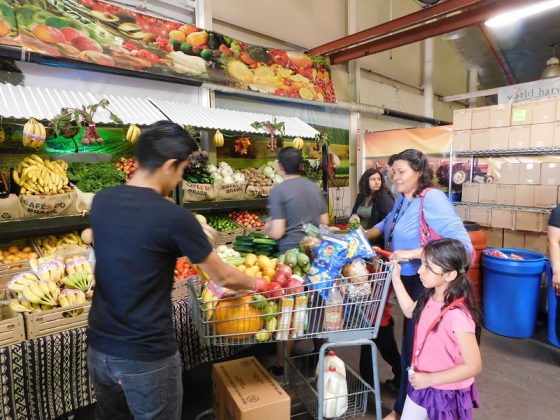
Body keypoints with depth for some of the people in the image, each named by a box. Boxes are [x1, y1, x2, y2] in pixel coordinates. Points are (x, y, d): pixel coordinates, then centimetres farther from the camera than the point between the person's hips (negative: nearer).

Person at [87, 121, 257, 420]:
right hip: (147, 356, -6)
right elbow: (223, 277, -11)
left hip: (99, 347, 6)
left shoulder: (101, 201, -3)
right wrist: (255, 283, 10)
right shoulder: (174, 217, -22)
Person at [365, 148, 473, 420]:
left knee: (414, 344, 6)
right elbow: (387, 225, 20)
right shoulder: (402, 199, 3)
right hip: (408, 278, 8)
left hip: (426, 282, -8)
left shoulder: (432, 198, -23)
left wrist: (411, 253, -33)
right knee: (411, 339, 23)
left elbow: (460, 241, -31)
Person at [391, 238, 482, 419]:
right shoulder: (430, 298, -8)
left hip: (447, 394, -7)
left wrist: (430, 379, -24)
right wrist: (396, 278, 9)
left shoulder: (457, 315, -32)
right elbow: (410, 311, 13)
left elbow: (473, 366, -26)